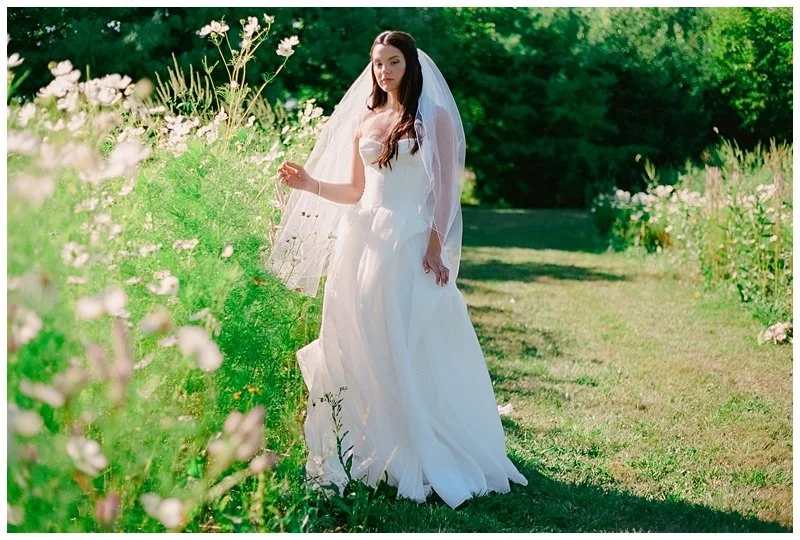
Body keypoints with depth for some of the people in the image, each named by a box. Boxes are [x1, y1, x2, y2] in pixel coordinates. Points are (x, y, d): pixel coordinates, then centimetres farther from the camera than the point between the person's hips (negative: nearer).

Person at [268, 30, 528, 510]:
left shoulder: (435, 118, 2)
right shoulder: (364, 120, 15)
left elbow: (446, 188, -3)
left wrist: (437, 247, -12)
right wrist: (309, 185, 3)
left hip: (410, 242, -5)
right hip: (361, 240, 5)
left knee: (410, 349, -4)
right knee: (358, 346, 3)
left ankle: (421, 458, 5)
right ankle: (366, 449, 11)